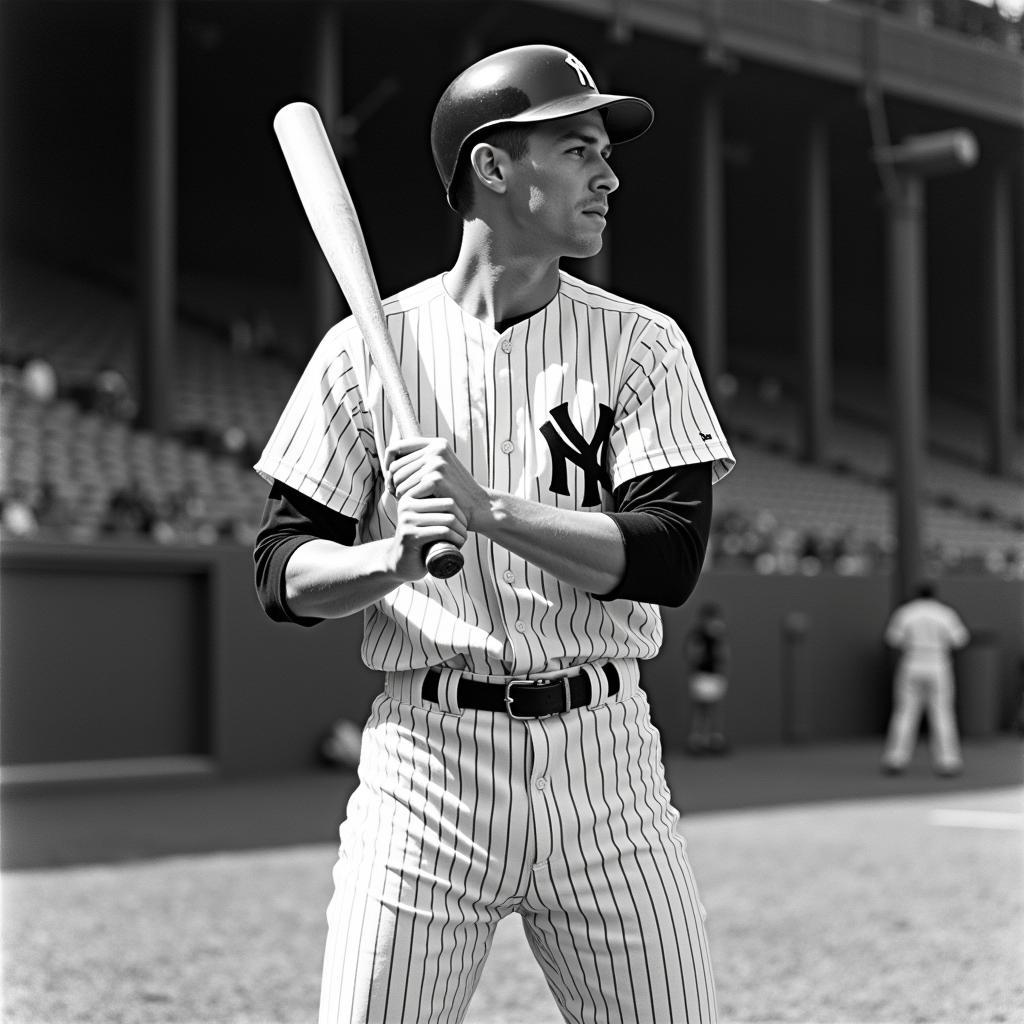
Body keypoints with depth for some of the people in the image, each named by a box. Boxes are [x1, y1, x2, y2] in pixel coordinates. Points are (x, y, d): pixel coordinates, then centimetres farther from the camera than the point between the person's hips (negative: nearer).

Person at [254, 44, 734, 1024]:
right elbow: (283, 575, 1)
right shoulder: (370, 346, 3)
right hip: (426, 755, -1)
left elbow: (669, 553, -7)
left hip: (602, 757, 1)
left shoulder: (642, 345, 5)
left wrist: (488, 511, -18)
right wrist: (397, 554, -18)